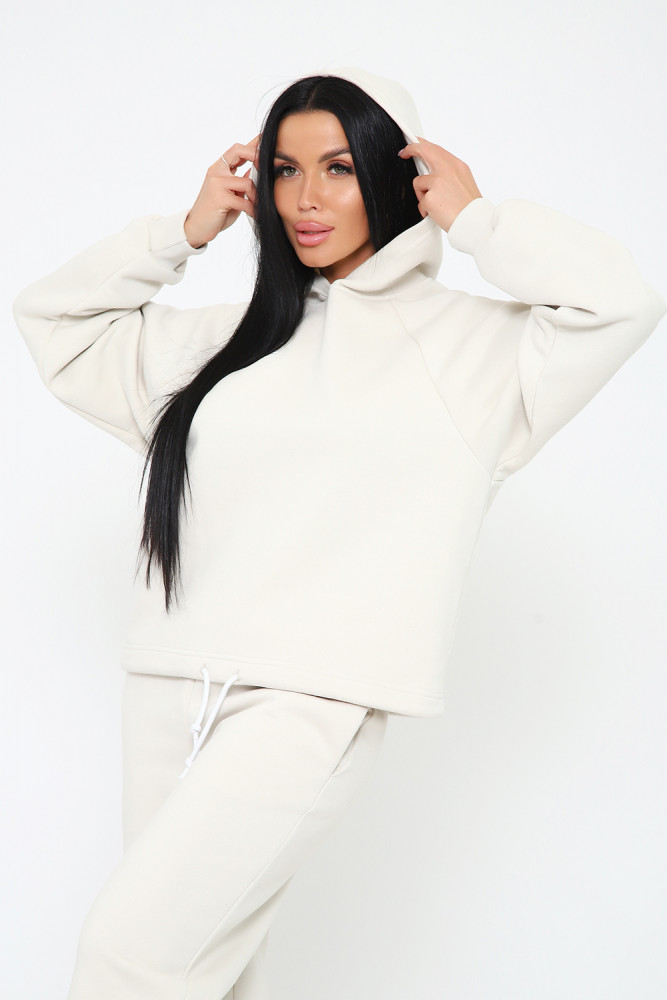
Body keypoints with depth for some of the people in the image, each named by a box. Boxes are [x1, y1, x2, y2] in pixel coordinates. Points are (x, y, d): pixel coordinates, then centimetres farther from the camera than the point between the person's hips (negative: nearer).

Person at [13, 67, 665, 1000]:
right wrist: (185, 231, 15)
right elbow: (52, 317, 24)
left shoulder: (467, 346, 4)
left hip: (315, 702, -5)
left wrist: (473, 217, 0)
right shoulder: (230, 340, 17)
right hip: (169, 688, 5)